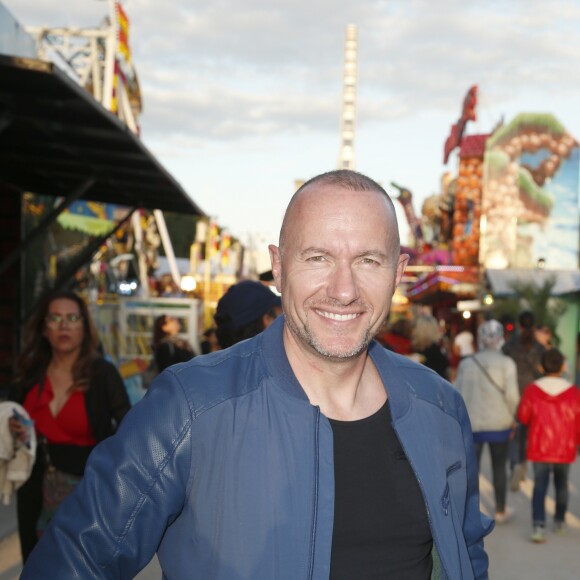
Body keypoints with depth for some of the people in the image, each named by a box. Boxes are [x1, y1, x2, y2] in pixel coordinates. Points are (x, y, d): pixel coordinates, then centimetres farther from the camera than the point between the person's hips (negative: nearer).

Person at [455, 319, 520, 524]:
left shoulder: (466, 363, -1)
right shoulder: (506, 363, -9)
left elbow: (458, 394, 0)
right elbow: (512, 394, -12)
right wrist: (512, 417, 3)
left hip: (472, 424, 1)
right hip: (499, 423, -1)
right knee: (499, 468, 13)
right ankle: (500, 512, 25)